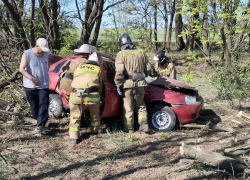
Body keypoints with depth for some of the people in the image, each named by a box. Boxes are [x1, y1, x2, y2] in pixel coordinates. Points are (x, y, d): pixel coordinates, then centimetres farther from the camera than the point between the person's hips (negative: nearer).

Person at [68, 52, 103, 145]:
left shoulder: (78, 68, 28)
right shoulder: (98, 69, 21)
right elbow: (100, 86, 21)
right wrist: (98, 97, 36)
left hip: (76, 94, 1)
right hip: (91, 94, -1)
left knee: (75, 116, 12)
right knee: (95, 114, 23)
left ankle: (73, 138, 10)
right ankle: (94, 131, 39)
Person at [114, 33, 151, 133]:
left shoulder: (121, 54, -6)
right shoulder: (141, 53, 9)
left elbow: (119, 71, -15)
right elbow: (148, 69, 11)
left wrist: (118, 85, -9)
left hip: (128, 84, -4)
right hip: (140, 84, 4)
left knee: (128, 107, 8)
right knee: (140, 105, 20)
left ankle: (129, 129, 15)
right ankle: (144, 126, 13)